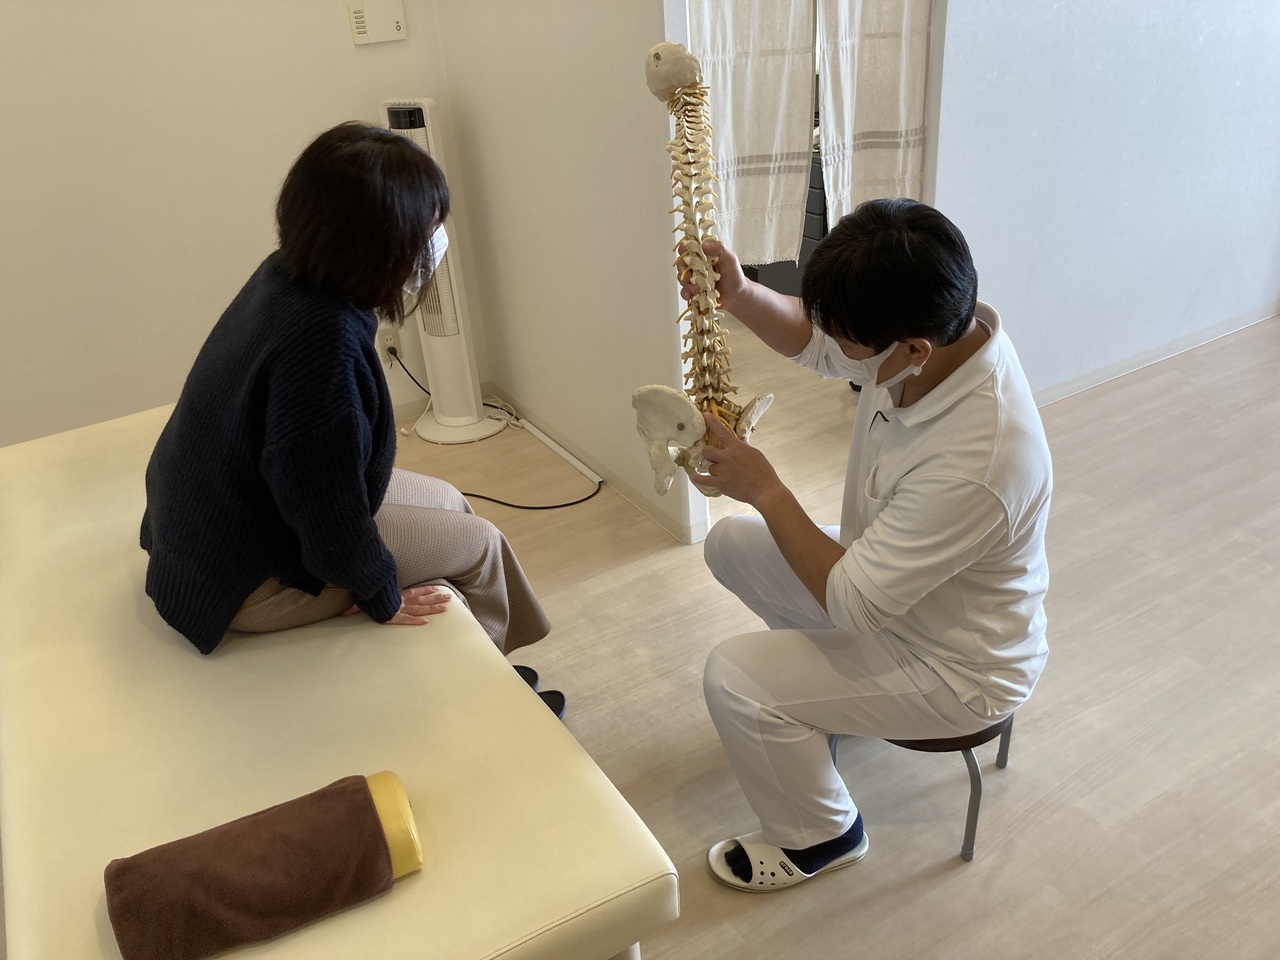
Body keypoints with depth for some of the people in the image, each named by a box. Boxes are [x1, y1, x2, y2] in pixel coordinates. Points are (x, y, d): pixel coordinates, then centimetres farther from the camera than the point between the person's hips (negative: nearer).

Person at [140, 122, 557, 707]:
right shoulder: (323, 336, -36)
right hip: (247, 577, -9)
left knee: (447, 501, 16)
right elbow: (326, 505, -28)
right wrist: (382, 595, -14)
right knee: (478, 543, 1)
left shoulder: (287, 273, -8)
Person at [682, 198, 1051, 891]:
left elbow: (851, 602, -32)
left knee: (732, 680, -17)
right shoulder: (939, 327, -18)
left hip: (957, 669, -8)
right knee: (730, 543, 10)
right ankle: (828, 692, 32)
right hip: (890, 575, 8)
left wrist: (764, 489, -25)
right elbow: (811, 340, 0)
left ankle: (822, 836, 13)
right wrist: (740, 296, -19)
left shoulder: (974, 463, -41)